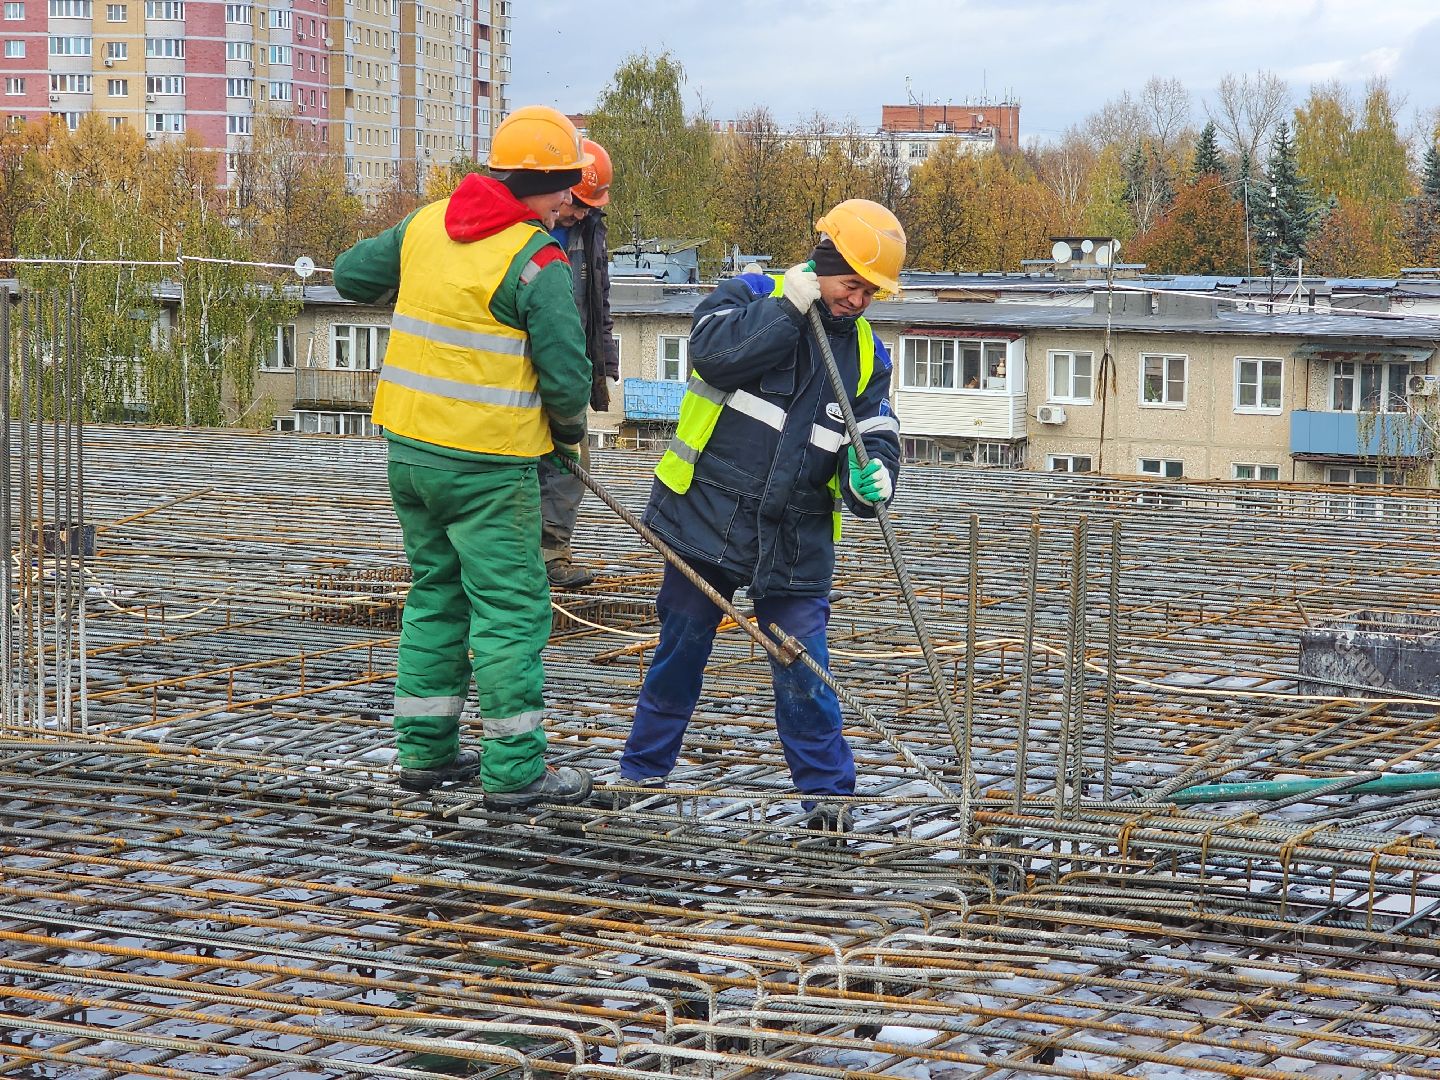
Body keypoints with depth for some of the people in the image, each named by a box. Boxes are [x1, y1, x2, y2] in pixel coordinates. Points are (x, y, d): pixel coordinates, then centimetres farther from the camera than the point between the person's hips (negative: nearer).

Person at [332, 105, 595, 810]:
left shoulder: (426, 224, 5)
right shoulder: (537, 261, -15)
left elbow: (350, 277, 16)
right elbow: (565, 372, -14)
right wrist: (569, 429, 7)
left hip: (409, 447, 7)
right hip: (488, 465, -7)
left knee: (435, 593, 19)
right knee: (511, 608, 0)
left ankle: (425, 752, 25)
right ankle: (514, 771, 3)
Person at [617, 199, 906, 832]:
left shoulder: (866, 353, 8)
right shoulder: (752, 295, -3)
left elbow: (876, 440, 6)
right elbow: (712, 351, -23)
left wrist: (871, 481, -17)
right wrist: (790, 306, -19)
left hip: (796, 539, 2)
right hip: (708, 514, -2)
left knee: (804, 667, -1)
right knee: (681, 649, 9)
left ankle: (828, 793, 9)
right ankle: (643, 769, 25)